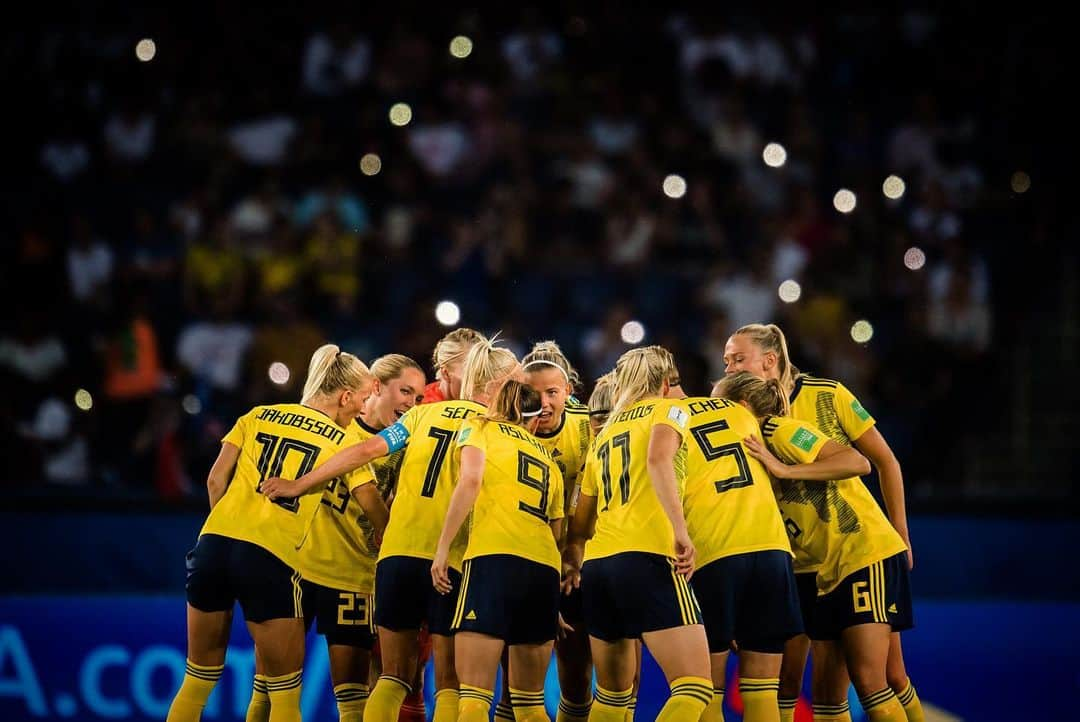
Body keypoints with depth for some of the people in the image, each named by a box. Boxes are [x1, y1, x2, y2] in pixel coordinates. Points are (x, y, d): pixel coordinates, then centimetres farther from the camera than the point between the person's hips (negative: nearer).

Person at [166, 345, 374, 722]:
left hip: (214, 541, 4)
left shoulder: (259, 416, 17)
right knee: (285, 691, 5)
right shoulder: (345, 441, 8)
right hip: (271, 558, -4)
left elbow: (216, 480, 11)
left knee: (198, 679, 14)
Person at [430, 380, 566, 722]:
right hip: (546, 565, 5)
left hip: (495, 556, -5)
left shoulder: (479, 428, 14)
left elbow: (471, 480, -5)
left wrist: (442, 549, -7)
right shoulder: (549, 459, 28)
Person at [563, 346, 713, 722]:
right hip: (648, 557, -7)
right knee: (695, 687, -11)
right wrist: (680, 530, -22)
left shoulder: (604, 434, 26)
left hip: (597, 564, 7)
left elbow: (580, 524, 26)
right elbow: (658, 459, -15)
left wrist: (572, 563, 40)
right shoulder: (668, 410, 8)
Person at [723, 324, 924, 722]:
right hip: (799, 566, 2)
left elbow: (884, 461, -2)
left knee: (890, 675, -1)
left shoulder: (826, 396, -10)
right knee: (784, 678, -5)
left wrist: (900, 535, -4)